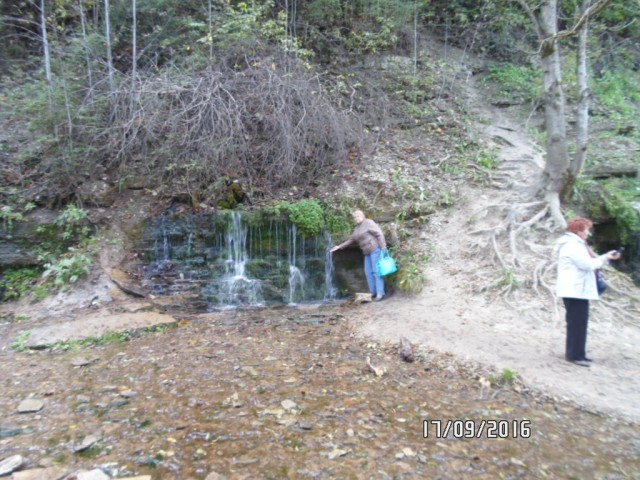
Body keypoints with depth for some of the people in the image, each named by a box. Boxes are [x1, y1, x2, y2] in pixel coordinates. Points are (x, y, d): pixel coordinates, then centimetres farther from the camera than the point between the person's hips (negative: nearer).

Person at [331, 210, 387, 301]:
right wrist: (339, 246, 20)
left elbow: (379, 234, -14)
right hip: (368, 252, 9)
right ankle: (373, 292, 11)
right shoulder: (357, 228, 17)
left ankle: (380, 293, -10)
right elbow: (351, 240, 24)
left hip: (375, 249, -9)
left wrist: (383, 248, -20)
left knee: (377, 271, -11)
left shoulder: (368, 222, -9)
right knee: (368, 272, 5)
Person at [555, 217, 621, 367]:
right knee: (577, 322, -7)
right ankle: (574, 355, -1)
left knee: (578, 322, 15)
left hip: (577, 290, 11)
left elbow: (588, 262, 23)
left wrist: (606, 257, 13)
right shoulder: (572, 244, -15)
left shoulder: (575, 244, 19)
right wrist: (605, 258, -4)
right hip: (575, 291, -11)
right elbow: (587, 264, -20)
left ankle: (577, 353, 22)